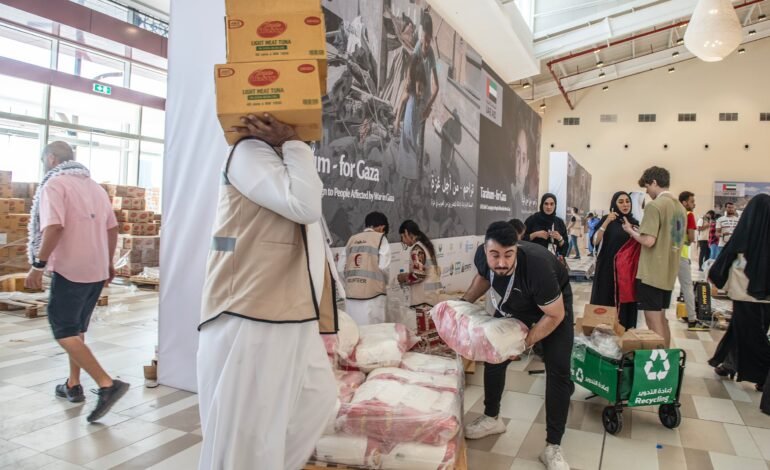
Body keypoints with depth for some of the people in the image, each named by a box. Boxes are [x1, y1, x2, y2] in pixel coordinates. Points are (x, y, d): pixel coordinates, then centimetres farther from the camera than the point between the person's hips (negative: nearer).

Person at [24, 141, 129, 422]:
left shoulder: (54, 183, -8)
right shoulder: (94, 186, 14)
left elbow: (53, 228, -21)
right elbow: (112, 229, 15)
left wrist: (38, 266, -16)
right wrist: (108, 263, 23)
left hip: (70, 269, -8)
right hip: (96, 269, 8)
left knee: (64, 332, -5)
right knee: (77, 329, 19)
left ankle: (107, 384, -16)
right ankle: (73, 385, 25)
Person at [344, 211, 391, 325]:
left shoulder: (351, 240, 13)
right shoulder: (381, 239, 1)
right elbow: (383, 267, -6)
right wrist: (384, 284, 11)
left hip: (351, 294, 4)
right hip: (372, 294, -4)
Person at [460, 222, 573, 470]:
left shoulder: (537, 266, -44)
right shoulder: (483, 255, -28)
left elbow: (555, 315, -28)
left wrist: (524, 343, -26)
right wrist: (464, 302, -9)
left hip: (553, 307, -5)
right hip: (512, 305, 5)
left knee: (558, 372, -11)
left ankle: (553, 447, 2)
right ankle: (492, 418, 31)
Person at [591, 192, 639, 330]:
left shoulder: (635, 223, 11)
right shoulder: (606, 219, 1)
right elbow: (595, 241, -12)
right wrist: (606, 222, -22)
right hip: (608, 268, -3)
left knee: (624, 302, 4)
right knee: (604, 300, -2)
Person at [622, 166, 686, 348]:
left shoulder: (654, 206, -15)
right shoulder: (680, 207, 11)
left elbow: (648, 241, -22)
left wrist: (631, 231, -4)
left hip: (651, 273, -9)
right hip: (669, 273, 9)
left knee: (654, 322, -1)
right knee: (661, 319, 19)